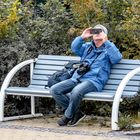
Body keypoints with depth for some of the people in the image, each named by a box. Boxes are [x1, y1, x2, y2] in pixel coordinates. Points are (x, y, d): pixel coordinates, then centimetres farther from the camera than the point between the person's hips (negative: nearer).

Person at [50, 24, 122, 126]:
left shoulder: (108, 50, 9)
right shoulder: (88, 46, 25)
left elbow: (117, 58, -12)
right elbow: (74, 48, 15)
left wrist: (106, 42, -13)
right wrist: (82, 37, 3)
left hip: (94, 81, -6)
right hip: (77, 78, 7)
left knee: (76, 91, -39)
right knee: (55, 90, -14)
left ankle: (68, 116, -14)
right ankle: (77, 113, -10)